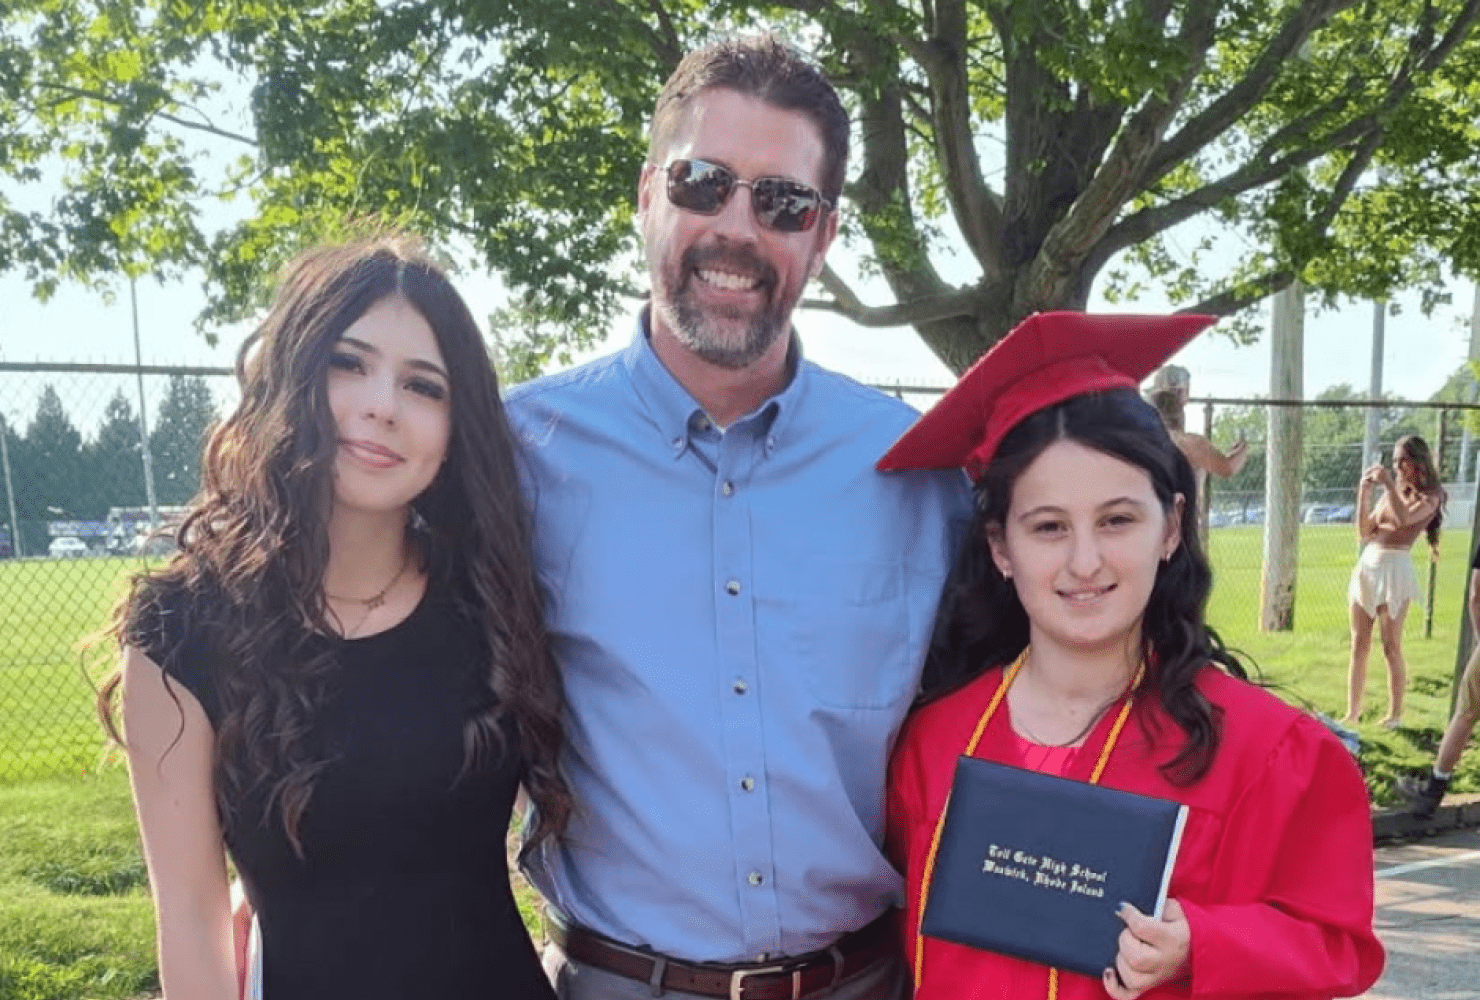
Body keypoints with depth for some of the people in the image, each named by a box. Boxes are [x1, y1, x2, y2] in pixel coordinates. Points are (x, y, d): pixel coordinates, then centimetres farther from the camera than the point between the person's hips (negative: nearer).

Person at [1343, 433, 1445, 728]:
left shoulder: (1430, 495, -1)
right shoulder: (1393, 491, 16)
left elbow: (1404, 518, -22)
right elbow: (1364, 532, 13)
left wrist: (1388, 483, -17)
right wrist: (1363, 493, 4)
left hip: (1395, 567, -6)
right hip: (1366, 566, 6)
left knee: (1391, 648, -2)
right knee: (1358, 647, 5)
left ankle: (1395, 714, 8)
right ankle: (1352, 712, 10)